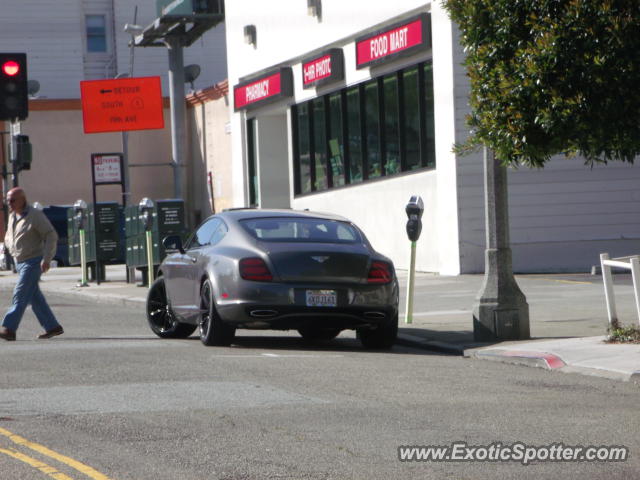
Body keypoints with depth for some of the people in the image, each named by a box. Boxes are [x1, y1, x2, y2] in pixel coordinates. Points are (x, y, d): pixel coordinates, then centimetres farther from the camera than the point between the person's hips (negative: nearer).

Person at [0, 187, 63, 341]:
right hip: (19, 261, 8)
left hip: (33, 261, -8)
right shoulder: (12, 215, 9)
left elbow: (51, 236, -17)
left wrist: (47, 259, -25)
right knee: (34, 297, 10)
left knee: (21, 295, -13)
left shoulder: (35, 215, -14)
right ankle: (52, 327, 17)